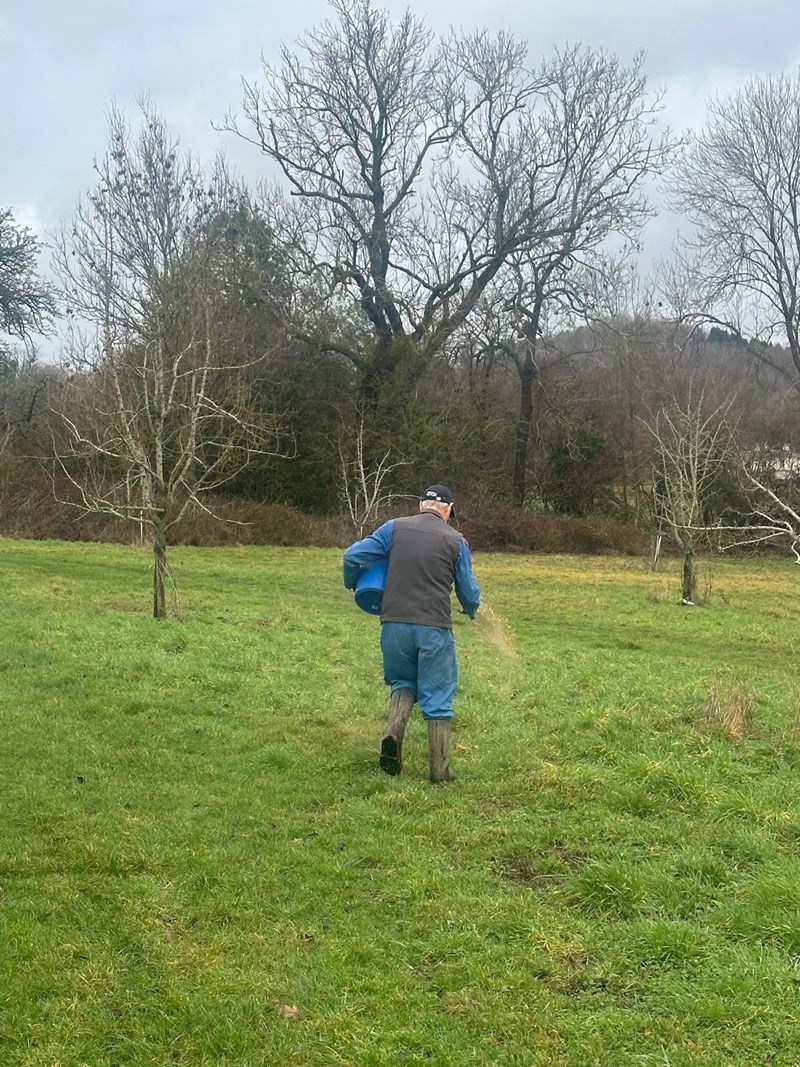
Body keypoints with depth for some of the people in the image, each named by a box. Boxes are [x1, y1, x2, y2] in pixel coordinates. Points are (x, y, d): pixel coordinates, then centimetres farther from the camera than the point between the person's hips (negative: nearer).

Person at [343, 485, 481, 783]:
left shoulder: (395, 528, 4)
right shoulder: (456, 540, 1)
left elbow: (353, 555, 3)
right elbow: (469, 590, 7)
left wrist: (352, 584, 23)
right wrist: (472, 610, 30)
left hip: (394, 624, 2)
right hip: (435, 627, -2)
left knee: (403, 682, 23)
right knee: (438, 698, 8)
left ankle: (393, 732, -3)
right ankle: (440, 770, 11)